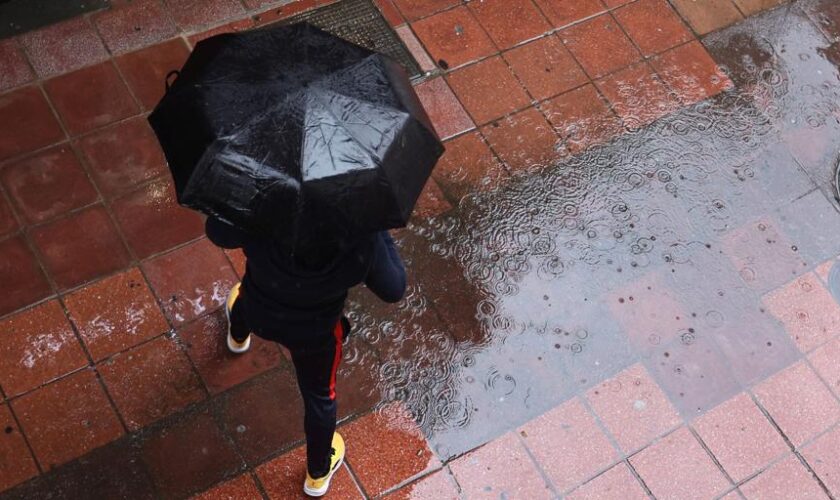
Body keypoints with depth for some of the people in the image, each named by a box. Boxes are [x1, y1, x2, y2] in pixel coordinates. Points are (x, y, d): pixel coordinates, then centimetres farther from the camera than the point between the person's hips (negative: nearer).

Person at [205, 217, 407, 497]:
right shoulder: (362, 241, -39)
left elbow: (216, 232, -17)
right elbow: (394, 290, -20)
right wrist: (380, 233, -13)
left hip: (259, 314, 2)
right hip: (315, 331, -1)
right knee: (319, 395, 26)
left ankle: (238, 337, 77)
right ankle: (318, 473, 49)